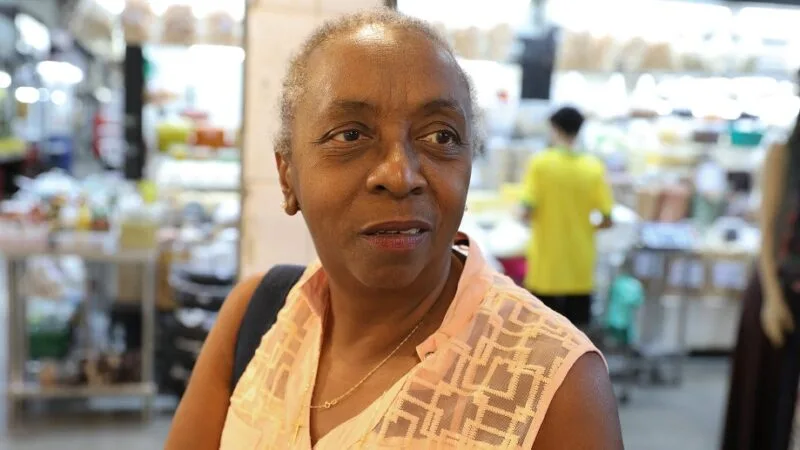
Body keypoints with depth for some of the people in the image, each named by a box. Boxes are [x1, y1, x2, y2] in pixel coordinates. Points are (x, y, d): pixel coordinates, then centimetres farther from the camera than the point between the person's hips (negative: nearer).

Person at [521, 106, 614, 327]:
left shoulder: (540, 162, -10)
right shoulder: (594, 167, -3)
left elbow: (528, 211, -15)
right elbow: (607, 220, -4)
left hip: (546, 266, -2)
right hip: (580, 267, 2)